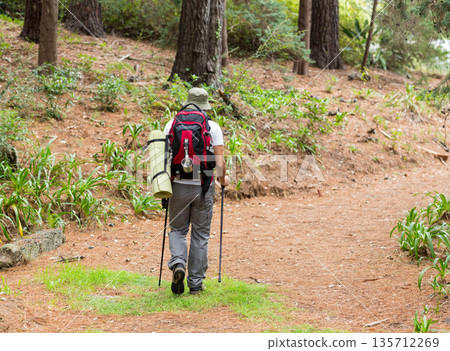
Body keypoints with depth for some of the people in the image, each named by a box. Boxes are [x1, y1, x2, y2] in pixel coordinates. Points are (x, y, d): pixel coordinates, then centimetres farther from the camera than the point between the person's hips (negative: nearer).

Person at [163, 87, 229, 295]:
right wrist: (223, 180, 13)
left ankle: (178, 263, -12)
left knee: (177, 229, 16)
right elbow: (219, 162, -7)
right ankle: (196, 283, 13)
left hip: (179, 185, 1)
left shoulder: (172, 124, 1)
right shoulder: (212, 127, -2)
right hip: (203, 186, -1)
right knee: (200, 235, 10)